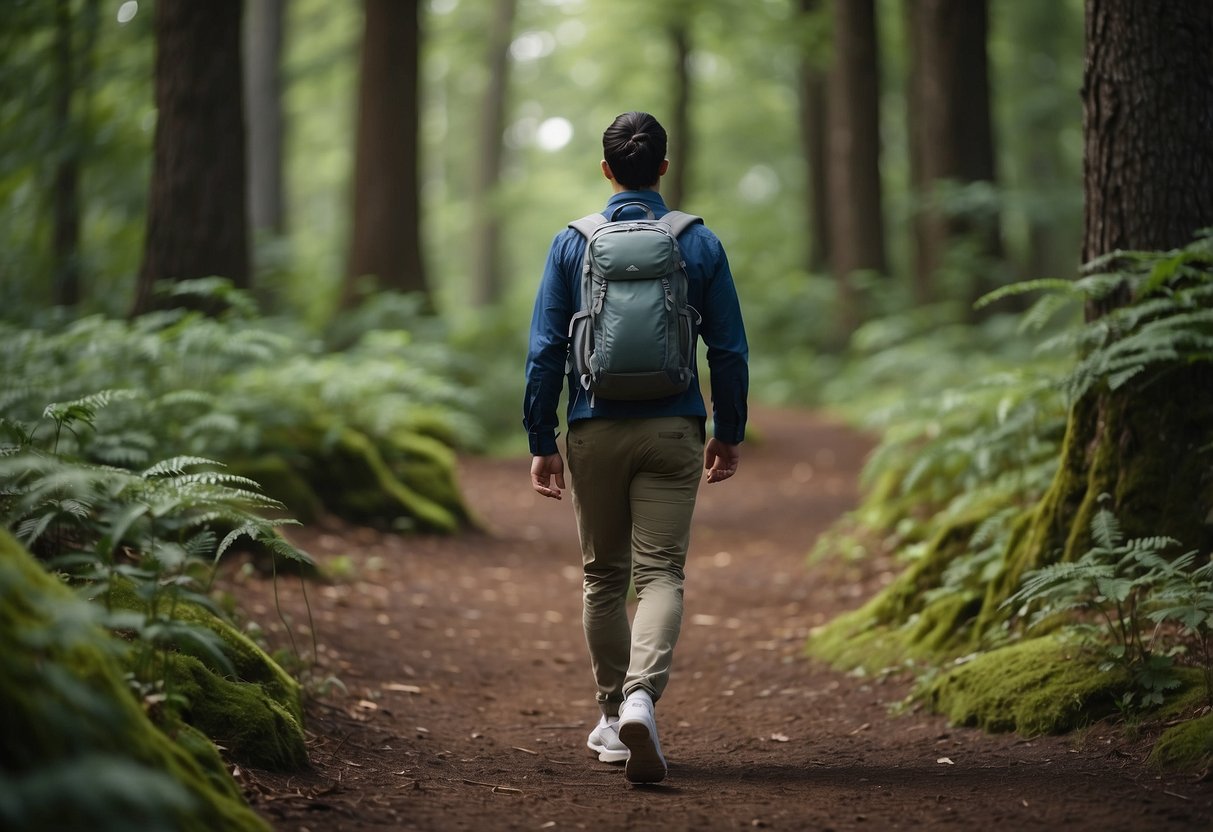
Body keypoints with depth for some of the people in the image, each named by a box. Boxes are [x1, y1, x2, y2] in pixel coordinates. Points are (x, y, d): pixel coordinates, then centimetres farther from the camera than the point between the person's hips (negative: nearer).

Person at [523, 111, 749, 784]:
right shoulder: (700, 245, 1)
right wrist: (729, 433, 15)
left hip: (595, 432, 1)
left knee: (603, 577, 14)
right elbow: (729, 351, 4)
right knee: (660, 573, -3)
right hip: (672, 431, -1)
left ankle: (611, 716, 22)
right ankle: (640, 697, -26)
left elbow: (545, 350, 0)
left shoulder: (571, 243, 1)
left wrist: (541, 442, 6)